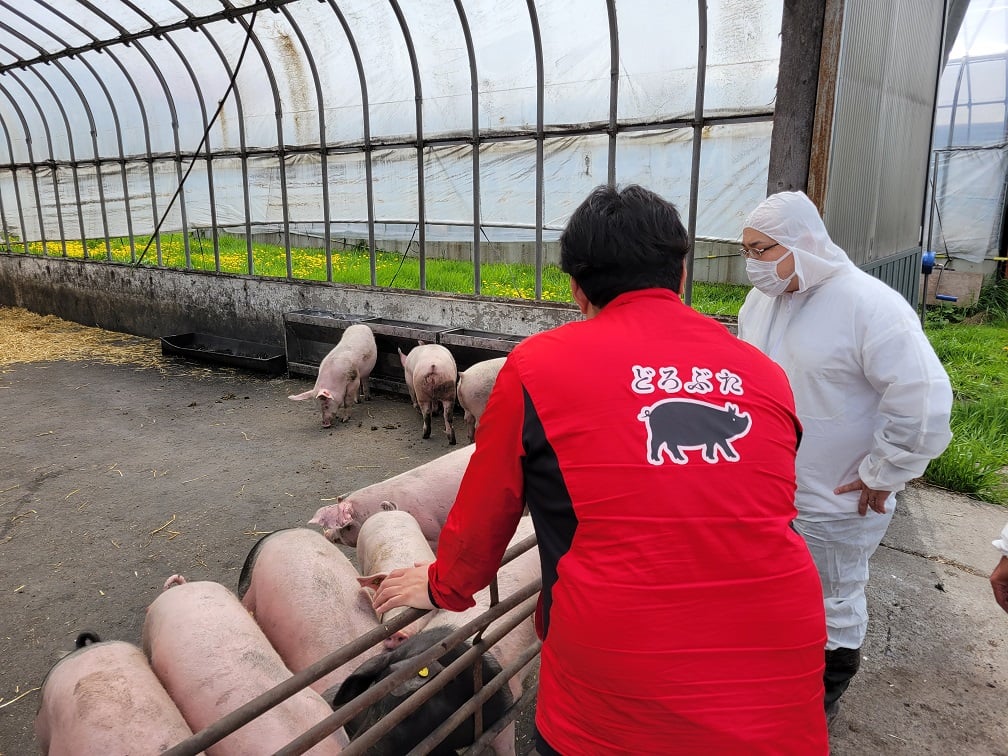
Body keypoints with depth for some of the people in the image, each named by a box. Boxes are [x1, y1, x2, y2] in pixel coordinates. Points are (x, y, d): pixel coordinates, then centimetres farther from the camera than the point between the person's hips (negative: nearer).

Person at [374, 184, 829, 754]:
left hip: (618, 707, -3)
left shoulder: (539, 365, -7)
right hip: (781, 690, 4)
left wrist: (443, 587, 25)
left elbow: (483, 515, 4)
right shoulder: (764, 374, 2)